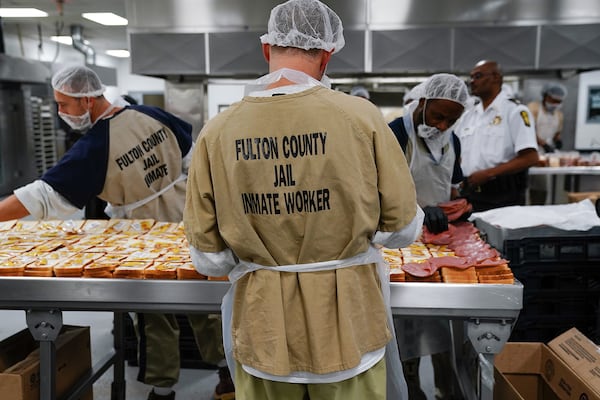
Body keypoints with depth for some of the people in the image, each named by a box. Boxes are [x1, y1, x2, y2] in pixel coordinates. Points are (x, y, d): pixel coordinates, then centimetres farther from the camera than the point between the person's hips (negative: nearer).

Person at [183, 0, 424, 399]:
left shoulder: (218, 130, -9)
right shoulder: (360, 115, -14)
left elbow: (209, 258, -4)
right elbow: (402, 227, -6)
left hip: (262, 323, 2)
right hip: (346, 317, -1)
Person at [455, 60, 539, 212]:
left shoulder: (515, 111, -5)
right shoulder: (468, 115, 14)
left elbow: (530, 158, -14)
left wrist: (488, 173, -18)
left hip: (504, 198, -5)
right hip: (470, 195, 5)